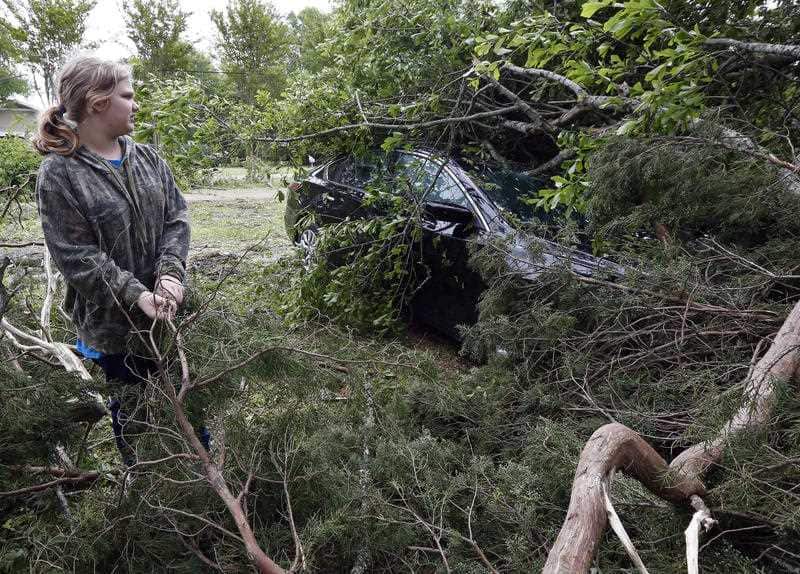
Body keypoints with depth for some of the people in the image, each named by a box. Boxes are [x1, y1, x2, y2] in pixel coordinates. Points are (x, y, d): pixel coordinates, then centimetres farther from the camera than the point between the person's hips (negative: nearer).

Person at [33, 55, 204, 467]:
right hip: (113, 320, -4)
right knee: (132, 407, 14)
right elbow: (75, 255, -16)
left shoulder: (146, 158, 3)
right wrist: (137, 296, -23)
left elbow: (176, 217, 0)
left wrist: (170, 274, -16)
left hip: (168, 307, 5)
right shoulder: (58, 173, -12)